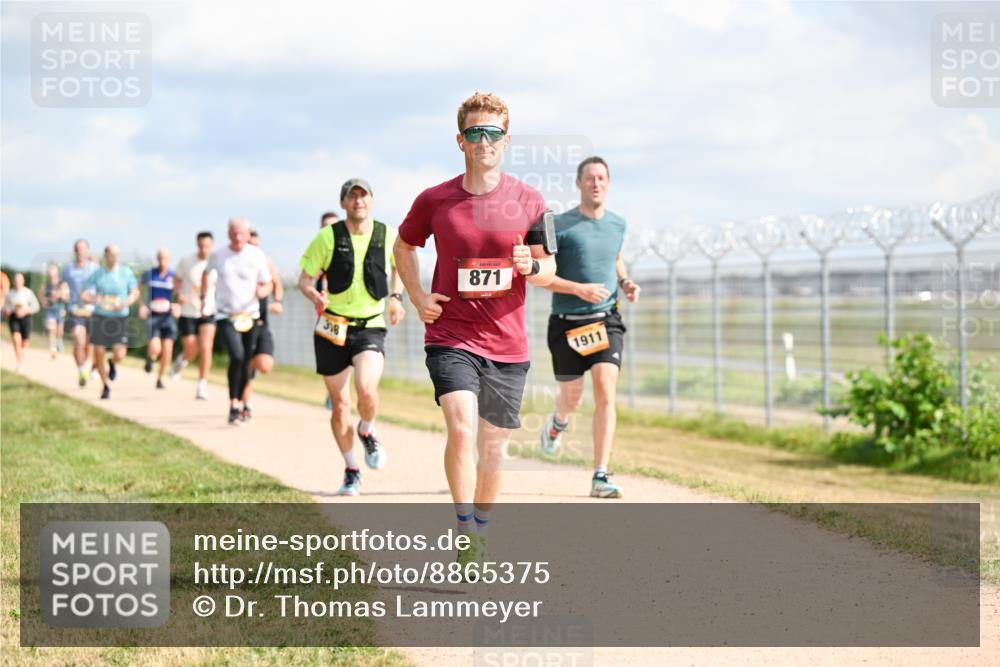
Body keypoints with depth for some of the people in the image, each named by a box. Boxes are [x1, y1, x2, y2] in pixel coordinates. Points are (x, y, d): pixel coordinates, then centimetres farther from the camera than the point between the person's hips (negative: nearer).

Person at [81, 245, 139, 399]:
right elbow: (84, 294, 3)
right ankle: (106, 385, 24)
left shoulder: (126, 273, 0)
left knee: (119, 355, -13)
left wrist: (125, 304, -9)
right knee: (99, 354, 1)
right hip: (100, 317, 0)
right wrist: (94, 299, -19)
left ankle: (112, 364, 27)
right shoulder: (97, 274, -1)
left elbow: (135, 293, 10)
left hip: (120, 318, 0)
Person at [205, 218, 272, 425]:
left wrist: (262, 291, -16)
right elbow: (207, 273, 20)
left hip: (250, 315, 2)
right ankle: (234, 404, -12)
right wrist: (203, 298, 19)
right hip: (225, 315, -2)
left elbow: (268, 284, 6)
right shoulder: (218, 255, -1)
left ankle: (239, 404, 27)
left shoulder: (257, 255, -2)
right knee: (237, 356, -22)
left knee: (246, 362, 7)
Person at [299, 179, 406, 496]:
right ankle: (351, 471, 23)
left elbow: (398, 266, 22)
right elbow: (304, 279, 1)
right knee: (340, 404, 4)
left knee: (366, 389, -25)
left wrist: (396, 297, 6)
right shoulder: (327, 237, -3)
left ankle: (367, 432, 10)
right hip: (332, 328, 1)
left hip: (370, 328, -1)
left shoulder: (388, 236, 1)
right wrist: (314, 295, -21)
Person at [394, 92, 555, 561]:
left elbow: (549, 271, 7)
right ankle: (464, 528, -11)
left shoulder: (528, 202, 0)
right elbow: (404, 246, 18)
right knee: (461, 427, -22)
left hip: (507, 344, 2)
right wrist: (418, 298, 4)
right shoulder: (434, 200, -1)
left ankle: (482, 528, 32)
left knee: (493, 448, 11)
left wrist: (532, 267, -16)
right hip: (450, 336, -2)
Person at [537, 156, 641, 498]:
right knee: (572, 398, 8)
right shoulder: (560, 225, -7)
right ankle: (558, 421, 48)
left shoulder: (617, 224, 8)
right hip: (567, 324, -2)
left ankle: (600, 476, -14)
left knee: (606, 393, -14)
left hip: (606, 319, 2)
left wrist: (625, 282, 7)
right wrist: (579, 289, -19)